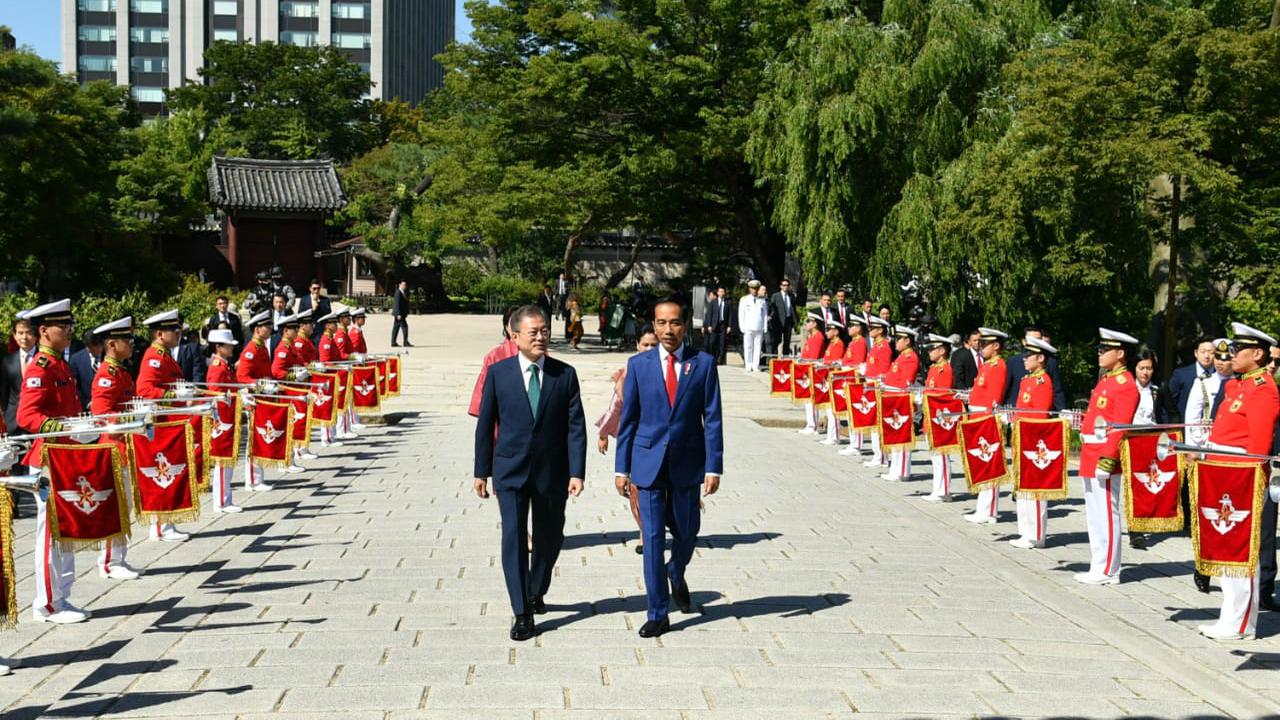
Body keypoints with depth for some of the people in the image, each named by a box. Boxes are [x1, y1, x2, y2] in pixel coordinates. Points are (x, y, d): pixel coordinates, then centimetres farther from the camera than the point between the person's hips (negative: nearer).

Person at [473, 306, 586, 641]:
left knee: (549, 537, 14)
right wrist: (481, 471, 3)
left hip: (552, 471, 2)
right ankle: (522, 613, -3)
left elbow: (575, 426, -2)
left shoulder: (565, 374, 0)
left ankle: (536, 593, 39)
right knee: (514, 538, -8)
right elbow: (485, 424, 3)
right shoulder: (498, 373, -2)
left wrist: (576, 471, -10)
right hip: (511, 471, -1)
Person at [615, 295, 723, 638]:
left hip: (687, 463, 0)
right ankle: (657, 614, 9)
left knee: (686, 532, 13)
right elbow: (628, 419, 4)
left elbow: (712, 419, -2)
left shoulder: (703, 363, -1)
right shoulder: (638, 365, 1)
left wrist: (713, 467, -8)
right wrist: (621, 468, 1)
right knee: (653, 537, 1)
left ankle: (676, 573, 47)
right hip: (649, 462, 0)